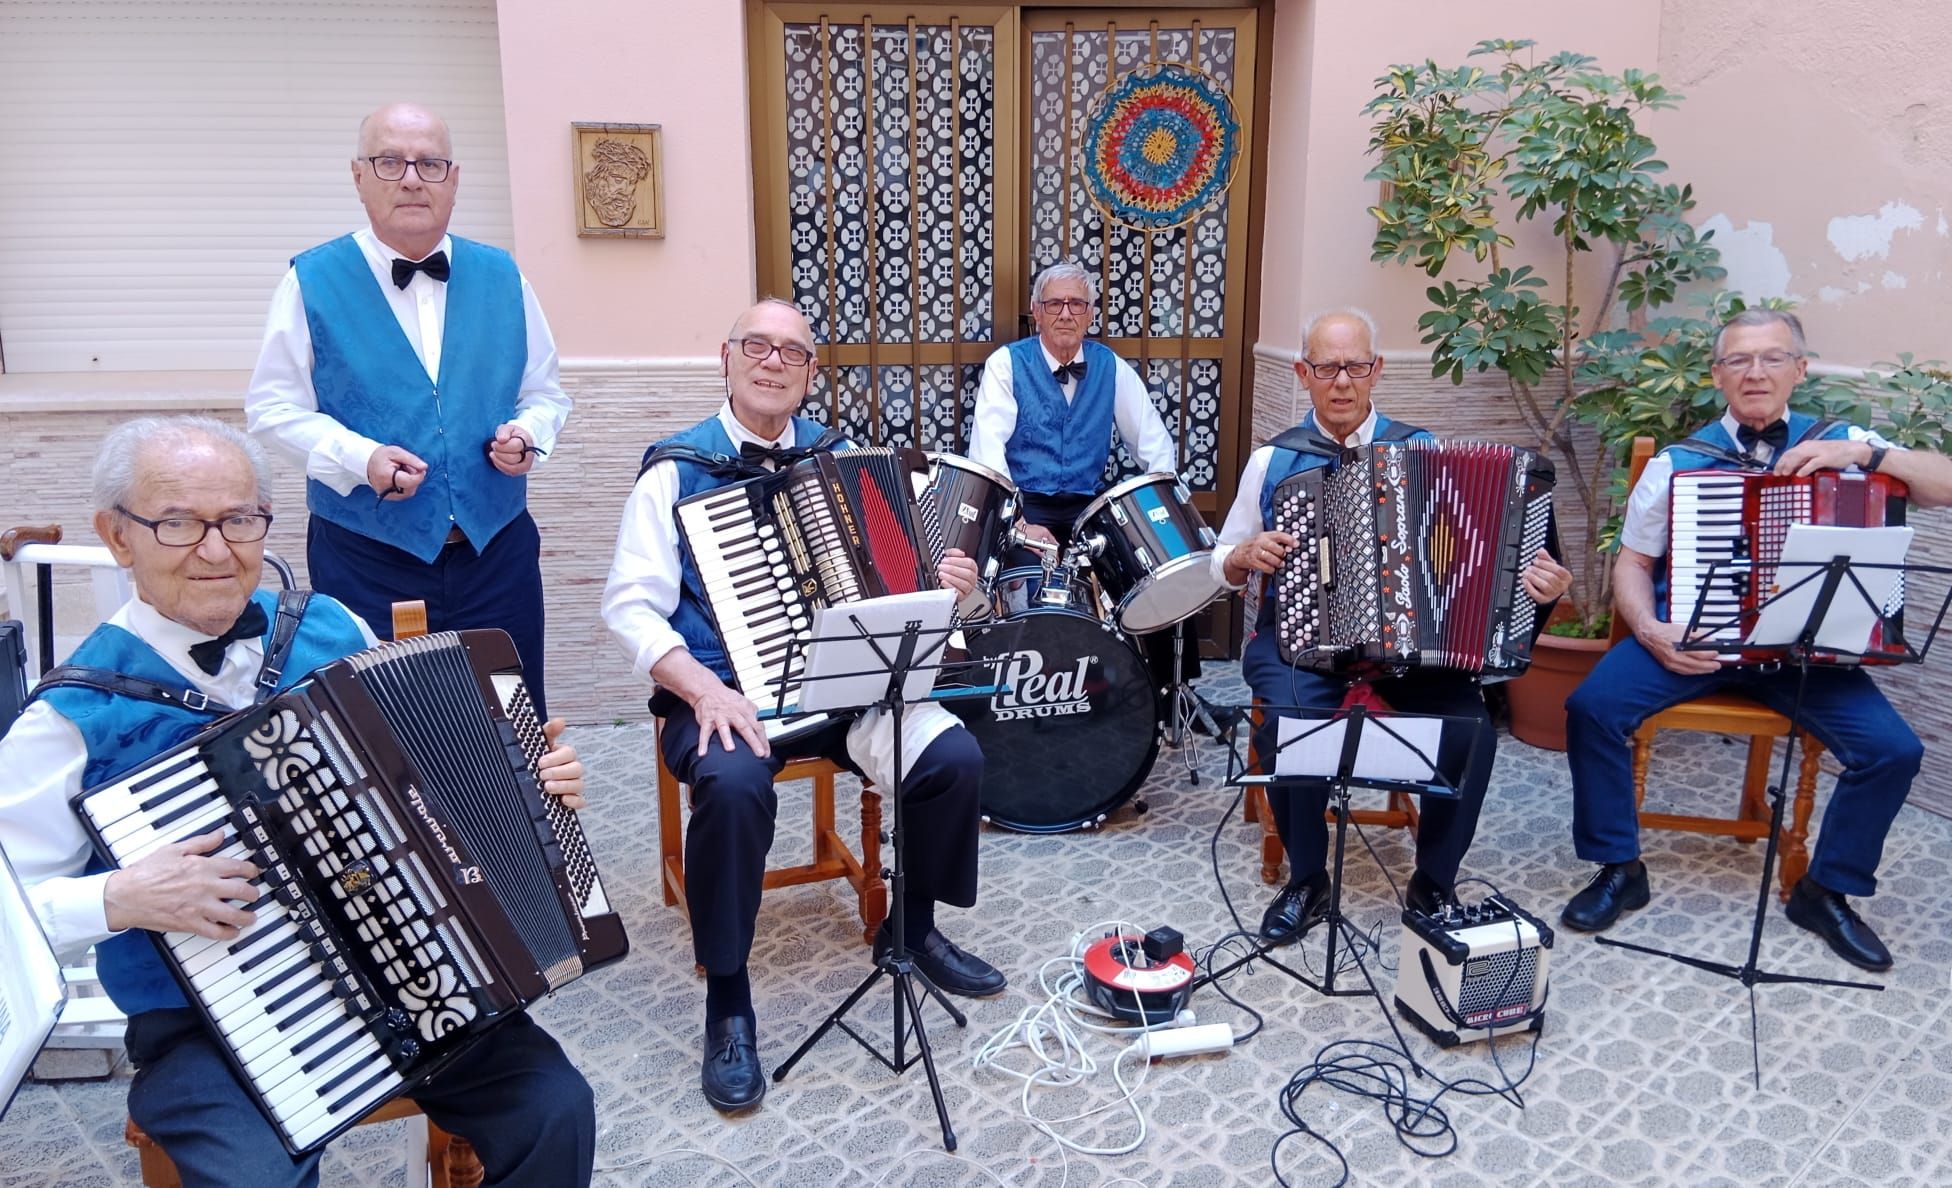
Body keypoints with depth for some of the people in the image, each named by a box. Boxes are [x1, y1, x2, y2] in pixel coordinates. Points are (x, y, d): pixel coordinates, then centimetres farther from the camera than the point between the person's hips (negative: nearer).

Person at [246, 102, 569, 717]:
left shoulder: (501, 277, 8)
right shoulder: (313, 282, 0)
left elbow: (544, 391, 14)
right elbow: (273, 406, 0)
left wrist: (526, 432, -8)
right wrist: (359, 458, -16)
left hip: (497, 551, 3)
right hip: (366, 564, -2)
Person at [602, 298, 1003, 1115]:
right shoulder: (678, 468, -1)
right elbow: (631, 607, -7)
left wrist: (938, 585, -7)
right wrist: (704, 688, -23)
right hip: (723, 689, -3)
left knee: (955, 756, -19)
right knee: (735, 785, -35)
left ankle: (913, 929, 10)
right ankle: (727, 1003, -12)